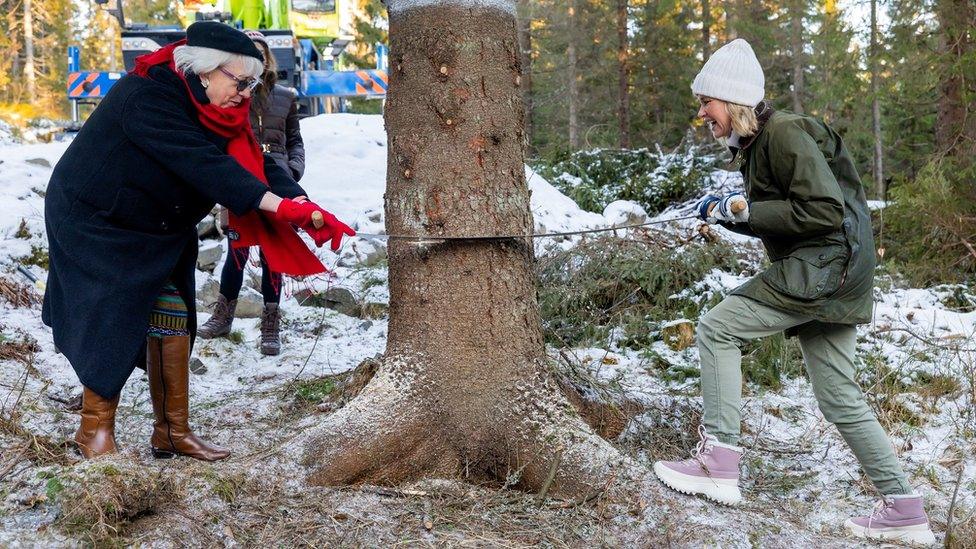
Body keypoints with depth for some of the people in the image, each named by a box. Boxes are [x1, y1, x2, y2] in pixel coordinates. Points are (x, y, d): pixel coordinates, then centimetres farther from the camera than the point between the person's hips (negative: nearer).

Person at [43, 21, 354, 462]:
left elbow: (257, 163, -11)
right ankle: (95, 430, 6)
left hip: (158, 231, 8)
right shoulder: (147, 97, -29)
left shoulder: (215, 109, -3)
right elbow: (201, 163, -39)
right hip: (94, 222, -8)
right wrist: (276, 203, -44)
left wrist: (308, 210, -26)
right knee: (113, 322, -10)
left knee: (172, 318, 2)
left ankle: (172, 433, 9)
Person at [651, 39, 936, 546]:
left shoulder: (784, 133, -14)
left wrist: (744, 210, -16)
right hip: (830, 276, 10)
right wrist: (727, 213, 7)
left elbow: (824, 212, -22)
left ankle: (719, 461, -9)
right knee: (839, 397, 11)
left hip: (824, 266, -10)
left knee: (716, 329, -10)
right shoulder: (756, 143, 16)